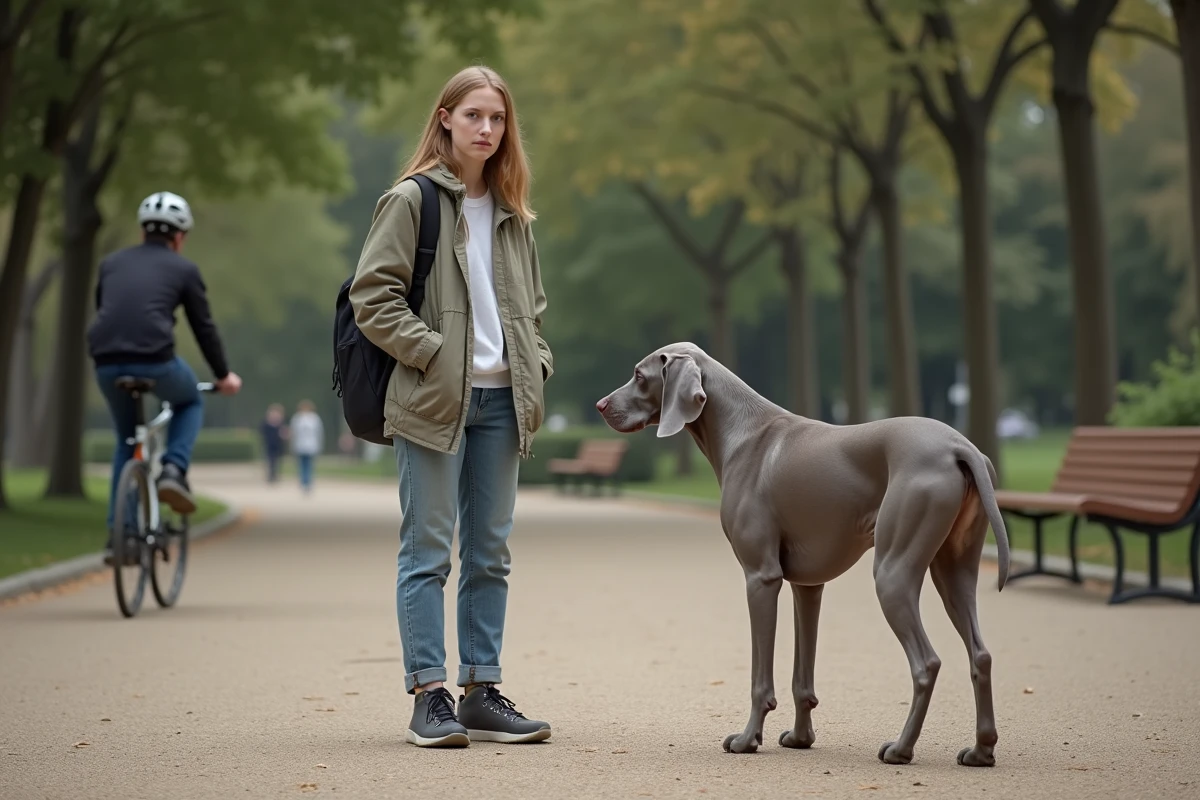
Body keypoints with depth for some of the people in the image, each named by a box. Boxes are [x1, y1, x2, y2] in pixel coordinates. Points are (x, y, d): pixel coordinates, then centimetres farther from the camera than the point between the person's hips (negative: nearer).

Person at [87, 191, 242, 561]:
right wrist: (223, 375, 27)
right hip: (155, 361, -3)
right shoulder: (184, 269, 12)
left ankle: (118, 534, 19)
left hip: (107, 364, 4)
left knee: (126, 440, 25)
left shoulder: (112, 263, 22)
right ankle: (174, 470, 5)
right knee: (191, 403, 30)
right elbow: (204, 327, 15)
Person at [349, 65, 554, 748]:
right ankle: (429, 696, 1)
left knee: (491, 553, 8)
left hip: (500, 399, 6)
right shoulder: (411, 200, -2)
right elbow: (372, 295, -9)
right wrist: (432, 351, -14)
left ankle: (482, 692, 14)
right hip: (434, 401, -6)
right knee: (428, 551, -2)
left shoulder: (511, 214, 16)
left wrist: (536, 366, 9)